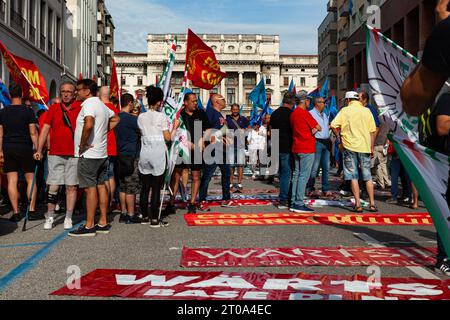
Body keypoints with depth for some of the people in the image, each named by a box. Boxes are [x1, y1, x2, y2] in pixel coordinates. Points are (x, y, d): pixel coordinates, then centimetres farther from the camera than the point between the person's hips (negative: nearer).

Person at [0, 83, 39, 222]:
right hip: (25, 148, -3)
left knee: (12, 181, 3)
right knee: (30, 179, 5)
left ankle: (16, 213, 4)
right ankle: (31, 211, 1)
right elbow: (33, 133, -7)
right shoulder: (28, 111, -4)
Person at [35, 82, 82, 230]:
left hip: (74, 154, -1)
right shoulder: (53, 109, 7)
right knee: (53, 186, 1)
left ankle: (68, 218, 12)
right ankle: (50, 217, 13)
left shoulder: (80, 108, 2)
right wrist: (39, 150, -2)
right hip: (55, 154, 1)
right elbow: (45, 129, 6)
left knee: (71, 186, 3)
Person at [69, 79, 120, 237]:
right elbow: (116, 120, 30)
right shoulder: (102, 105, 16)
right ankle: (103, 223, 15)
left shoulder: (89, 104, -13)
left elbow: (88, 125, -31)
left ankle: (89, 226, -1)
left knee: (90, 188, -6)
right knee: (101, 186, 10)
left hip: (88, 154, -9)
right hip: (102, 153, 9)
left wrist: (82, 144, -19)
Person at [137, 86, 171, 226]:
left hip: (144, 153, 4)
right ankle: (154, 219, 4)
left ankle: (145, 217, 18)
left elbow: (141, 134, 9)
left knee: (145, 187, 10)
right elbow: (167, 137, -6)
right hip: (158, 154, -4)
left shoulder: (141, 117, 6)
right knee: (156, 188, 0)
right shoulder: (161, 116, -6)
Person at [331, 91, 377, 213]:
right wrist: (371, 147, 11)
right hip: (365, 147, 2)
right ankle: (372, 204, 13)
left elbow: (334, 126, -8)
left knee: (353, 176, 3)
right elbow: (372, 131, 4)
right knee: (367, 176, 11)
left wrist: (339, 139, 5)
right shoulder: (367, 111, 4)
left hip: (349, 146, -2)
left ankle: (358, 204, 0)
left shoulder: (345, 110, 0)